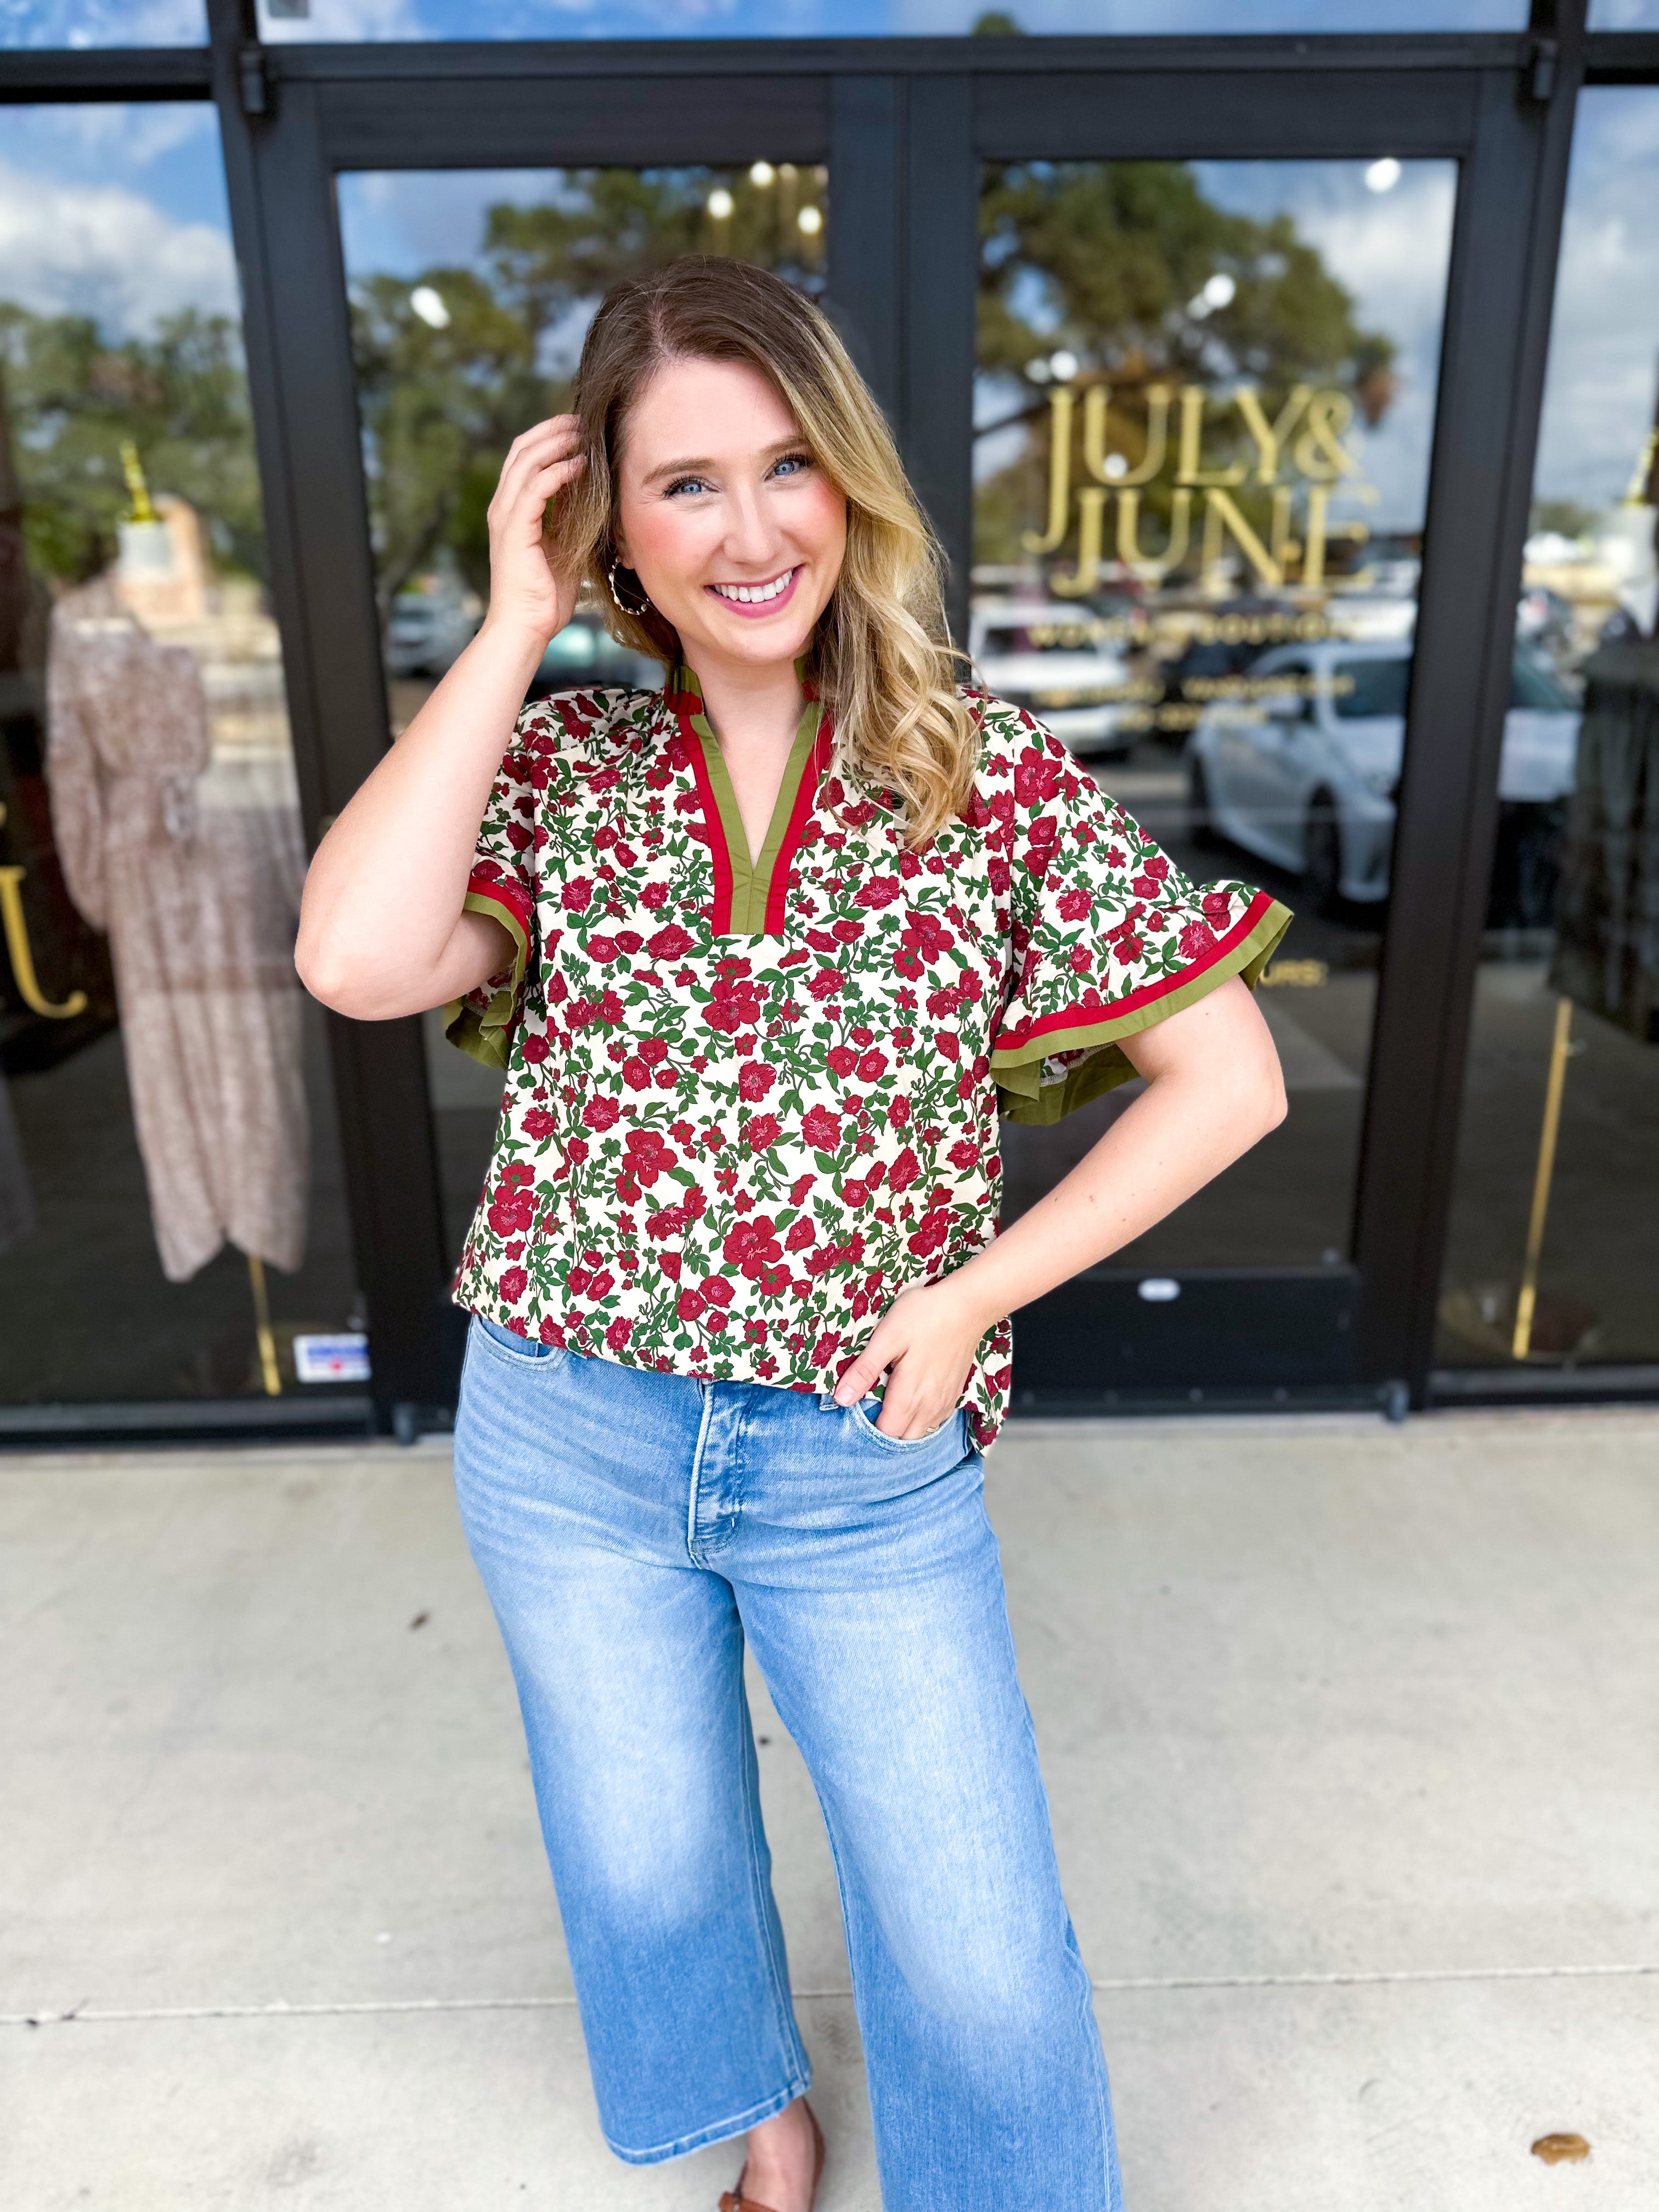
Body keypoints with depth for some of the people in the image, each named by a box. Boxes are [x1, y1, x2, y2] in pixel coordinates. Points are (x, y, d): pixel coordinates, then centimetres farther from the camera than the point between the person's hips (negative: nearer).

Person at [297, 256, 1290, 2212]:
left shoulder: (992, 772, -7)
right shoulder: (557, 765, -4)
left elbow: (1226, 1076, -5)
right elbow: (358, 962, -24)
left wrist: (975, 1291, -11)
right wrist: (514, 625, -16)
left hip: (867, 1462, -2)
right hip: (566, 1441, 3)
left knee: (981, 1953, 11)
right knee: (650, 1866, 26)